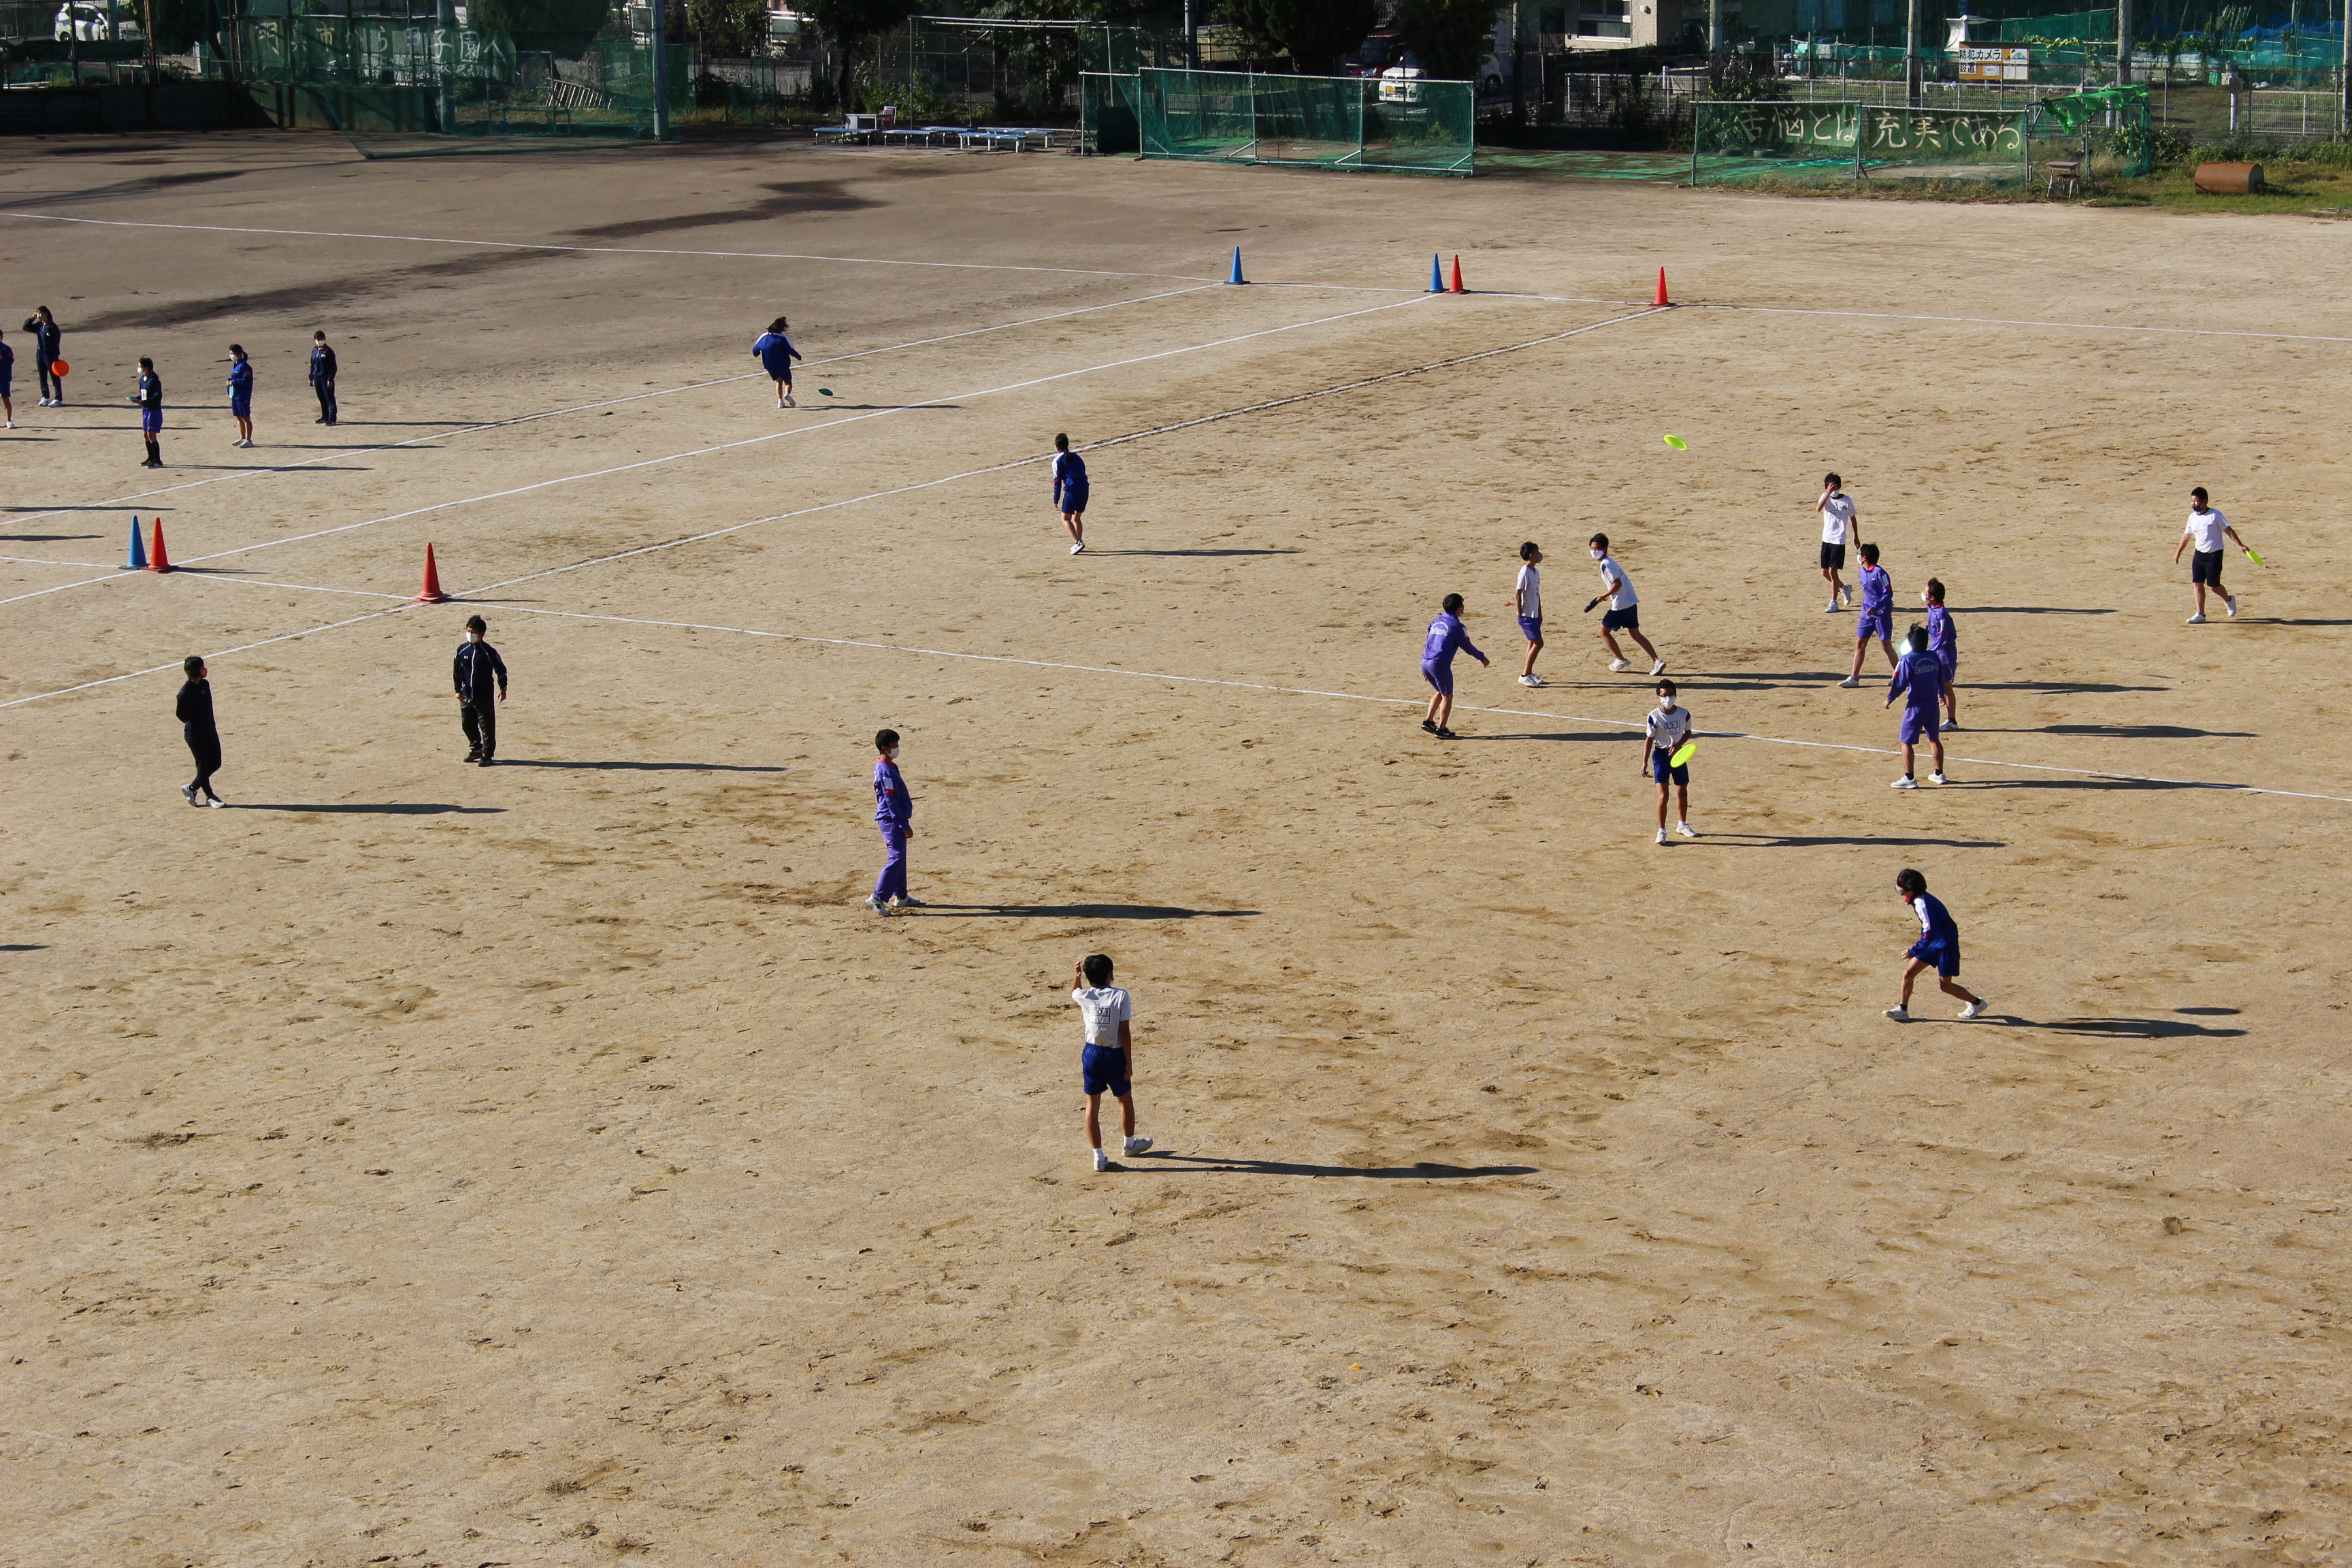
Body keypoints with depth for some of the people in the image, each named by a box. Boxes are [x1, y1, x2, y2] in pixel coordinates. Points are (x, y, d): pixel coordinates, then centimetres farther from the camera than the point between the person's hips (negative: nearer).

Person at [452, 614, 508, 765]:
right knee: (468, 724, 13)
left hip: (485, 696, -5)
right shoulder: (462, 650, 2)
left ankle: (487, 754, 9)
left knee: (486, 725, -1)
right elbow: (457, 671, 9)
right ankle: (476, 749, 31)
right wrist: (458, 689, 5)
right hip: (466, 696, 5)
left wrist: (503, 688, -4)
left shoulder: (489, 652, -9)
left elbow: (501, 670, -2)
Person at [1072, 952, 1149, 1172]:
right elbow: (1125, 1032, -13)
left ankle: (1098, 1156, 5)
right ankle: (1129, 1144, 39)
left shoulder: (1084, 996, -6)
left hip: (1091, 1054, 2)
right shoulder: (1120, 996, -13)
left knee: (1092, 1106, 8)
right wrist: (1129, 1063, -8)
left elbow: (1074, 992, 22)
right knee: (1125, 1100, 21)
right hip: (1115, 1055, -2)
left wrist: (1077, 974, 20)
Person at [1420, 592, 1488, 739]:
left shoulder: (1436, 622, 15)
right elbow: (1467, 647, 0)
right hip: (1440, 664, -7)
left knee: (1439, 692, 25)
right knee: (1447, 696, 6)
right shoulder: (1456, 626, -7)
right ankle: (1441, 730, 6)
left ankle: (1428, 721, 19)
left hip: (1425, 662, 7)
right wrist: (1481, 657, 18)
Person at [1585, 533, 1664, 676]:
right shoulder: (1610, 562, 15)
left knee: (1604, 631, 9)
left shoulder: (1606, 565, -15)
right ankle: (1657, 661, 4)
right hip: (1631, 603, 9)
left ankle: (1620, 660, 15)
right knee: (1635, 633, 13)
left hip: (1620, 605, -9)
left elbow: (1618, 584, -23)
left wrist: (1603, 596, -14)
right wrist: (1604, 596, 15)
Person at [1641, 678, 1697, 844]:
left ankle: (1682, 824, 37)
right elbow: (1649, 739, -6)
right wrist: (1645, 762, -9)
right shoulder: (1654, 717, -12)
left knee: (1682, 792, 16)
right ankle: (1661, 831, -3)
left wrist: (1678, 745, -11)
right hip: (1661, 755, -4)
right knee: (1663, 795, -12)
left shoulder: (1684, 713, -3)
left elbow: (1688, 732, 9)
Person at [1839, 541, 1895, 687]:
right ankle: (1854, 678, 6)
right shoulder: (1863, 571, 7)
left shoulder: (1879, 573, -18)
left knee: (1886, 646, 0)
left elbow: (1888, 594, -18)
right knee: (1859, 644, 4)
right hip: (1867, 614, 8)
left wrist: (1875, 608, -27)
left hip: (1881, 614, -8)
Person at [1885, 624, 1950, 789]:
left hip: (1916, 706, -6)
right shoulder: (1934, 658, 1)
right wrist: (1941, 695, 34)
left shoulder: (1908, 660, -16)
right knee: (1934, 739, 21)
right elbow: (1941, 679, 14)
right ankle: (1939, 774, 28)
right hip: (1933, 704, 6)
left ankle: (1909, 779, -4)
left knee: (1906, 741, 0)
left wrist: (1889, 700, 1)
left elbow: (1900, 684, -16)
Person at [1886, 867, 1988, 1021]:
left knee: (1945, 985, 1)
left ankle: (1977, 1003, 22)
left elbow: (1930, 932, -30)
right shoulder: (1919, 900, 4)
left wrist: (1913, 951, -24)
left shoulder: (1922, 904, -26)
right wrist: (1917, 949, 19)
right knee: (1909, 972, 0)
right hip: (1933, 944, 9)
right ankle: (1903, 1010, 8)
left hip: (1946, 946, -9)